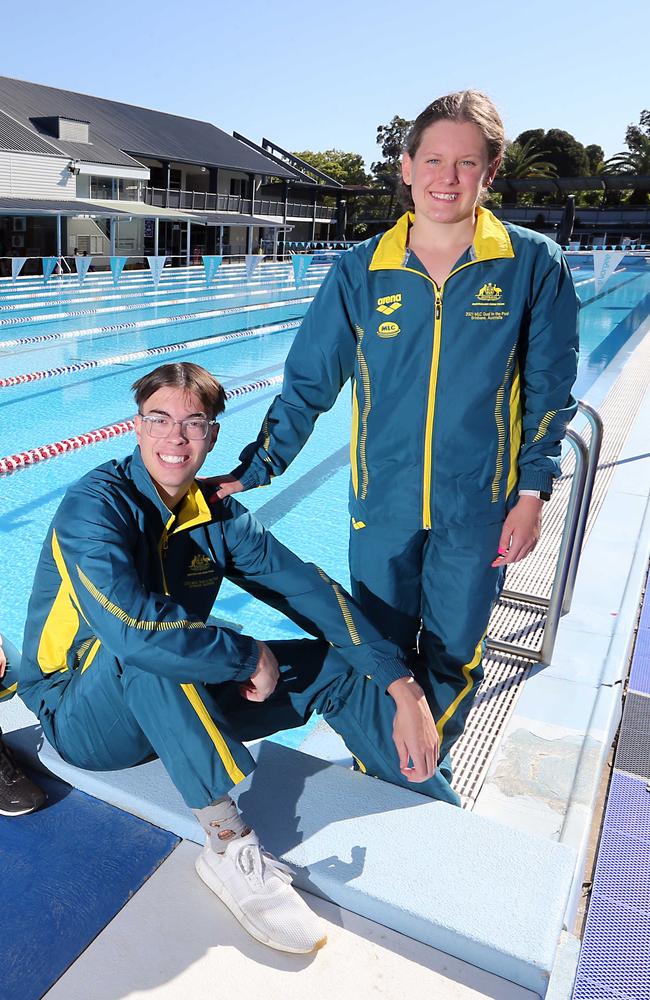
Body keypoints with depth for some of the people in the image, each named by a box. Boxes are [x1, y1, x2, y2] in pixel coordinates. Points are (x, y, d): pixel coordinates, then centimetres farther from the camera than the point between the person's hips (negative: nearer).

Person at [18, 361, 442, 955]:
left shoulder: (217, 516, -5)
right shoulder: (97, 505, -23)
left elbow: (310, 590, -10)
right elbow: (133, 628, -40)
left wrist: (403, 689, -18)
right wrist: (250, 656, -27)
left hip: (179, 707, 6)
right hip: (82, 716, -5)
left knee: (337, 664, -5)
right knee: (148, 646, -38)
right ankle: (228, 847, -28)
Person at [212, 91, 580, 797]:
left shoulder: (532, 265, -4)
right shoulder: (362, 271, -3)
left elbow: (549, 391, 1)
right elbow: (308, 383, 0)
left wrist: (532, 493, -4)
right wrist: (252, 471, -5)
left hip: (478, 508, 0)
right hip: (382, 502, 1)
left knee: (453, 657, 15)